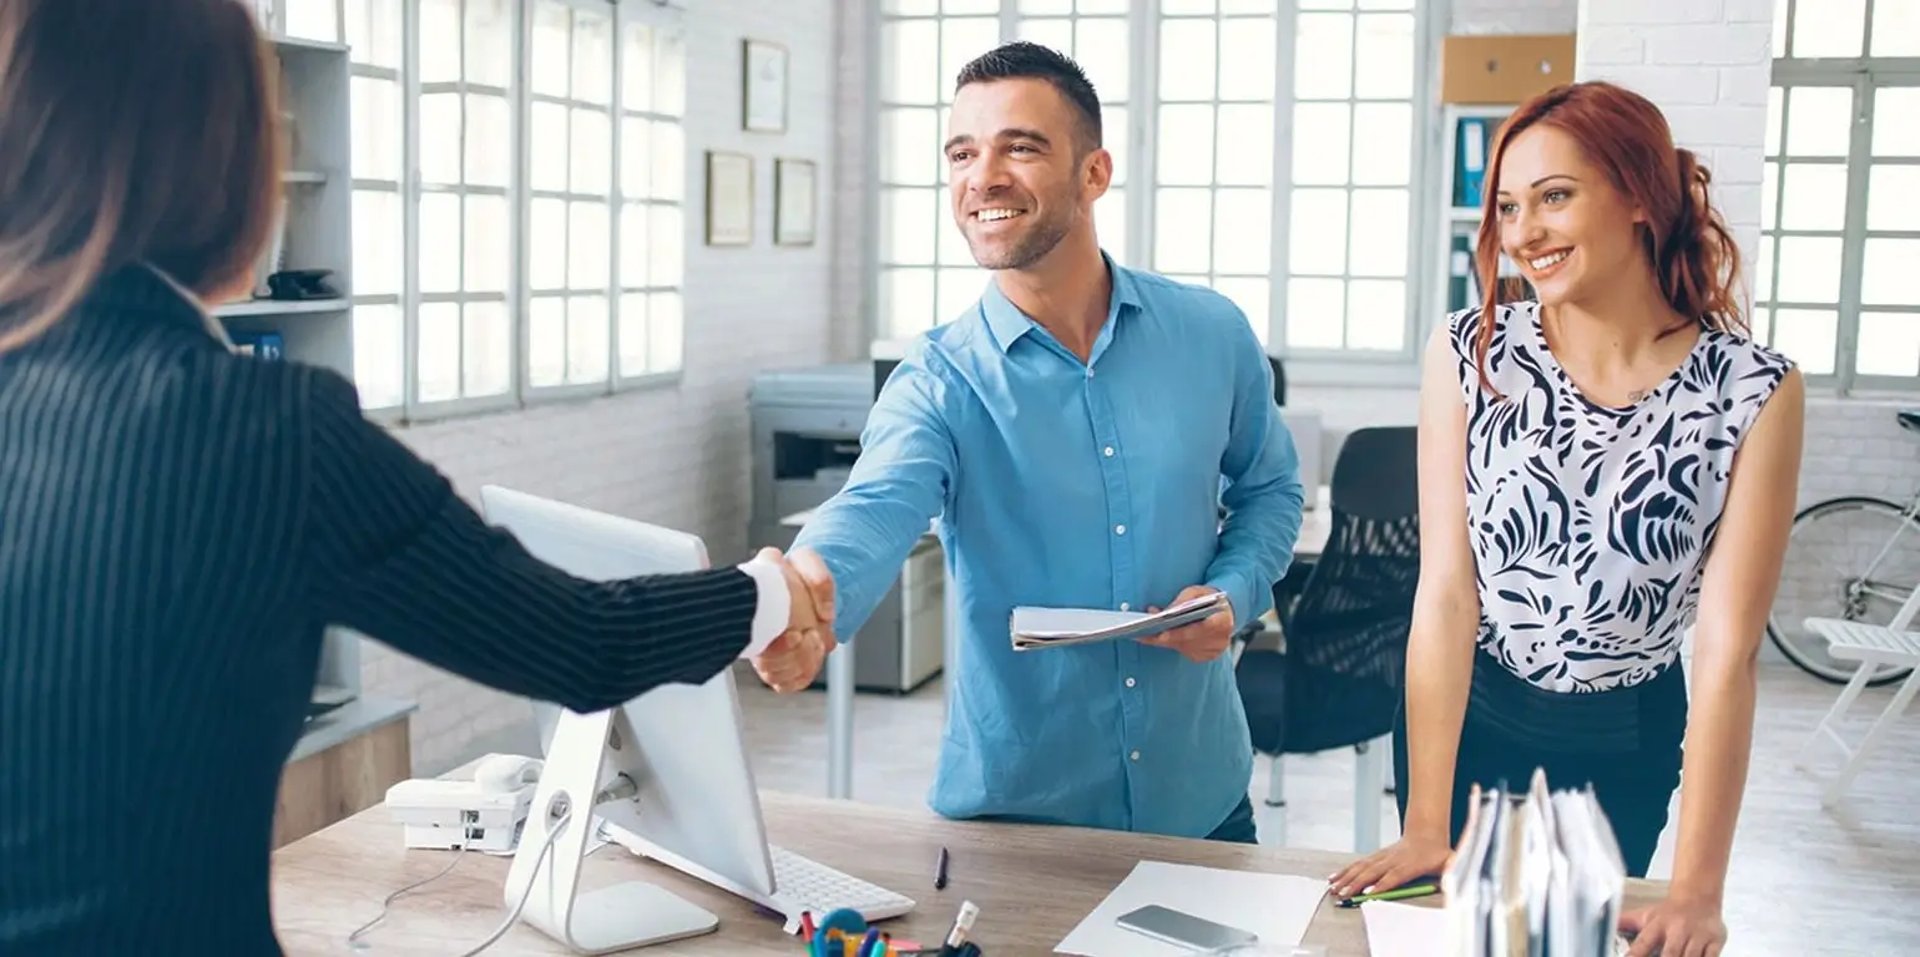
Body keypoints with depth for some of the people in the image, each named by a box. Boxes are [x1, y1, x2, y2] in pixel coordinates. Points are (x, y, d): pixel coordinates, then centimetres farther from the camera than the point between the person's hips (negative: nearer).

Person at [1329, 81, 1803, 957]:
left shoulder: (1754, 391, -17)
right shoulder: (1469, 354, -15)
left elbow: (1727, 649, -20)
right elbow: (1447, 592, -17)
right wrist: (1425, 829, -18)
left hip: (1626, 747, 0)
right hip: (1461, 720, 1)